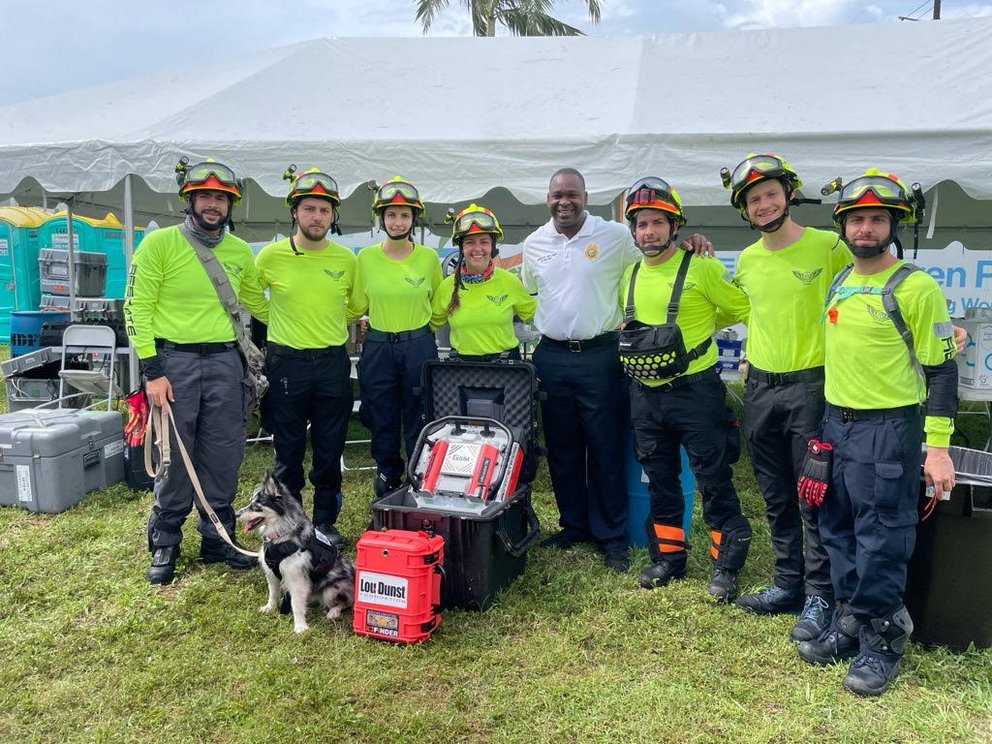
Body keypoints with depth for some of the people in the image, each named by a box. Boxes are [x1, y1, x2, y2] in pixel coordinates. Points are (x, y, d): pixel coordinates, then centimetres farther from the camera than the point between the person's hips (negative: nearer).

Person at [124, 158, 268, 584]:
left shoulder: (240, 251, 9)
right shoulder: (159, 243, -4)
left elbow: (257, 303, 25)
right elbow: (136, 308, -6)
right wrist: (152, 370, -12)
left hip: (224, 362, 4)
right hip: (173, 361, -4)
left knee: (223, 457, 7)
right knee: (174, 458, 2)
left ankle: (217, 540, 23)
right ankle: (164, 546, 19)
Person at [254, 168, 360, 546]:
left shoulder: (347, 259, 2)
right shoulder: (271, 255, -4)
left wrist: (331, 330, 9)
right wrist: (285, 324, 6)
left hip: (333, 363, 2)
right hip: (286, 363, -2)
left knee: (330, 451, 10)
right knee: (288, 452, 8)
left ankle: (325, 521, 25)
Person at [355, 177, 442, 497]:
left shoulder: (428, 257, -1)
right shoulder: (366, 257, -1)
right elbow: (358, 304, 9)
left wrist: (420, 325, 5)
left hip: (419, 347, -1)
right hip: (378, 348, 1)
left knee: (419, 425, 5)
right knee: (383, 425, 10)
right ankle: (386, 488, 26)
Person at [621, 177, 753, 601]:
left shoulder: (701, 268, -8)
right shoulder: (630, 276, 9)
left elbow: (744, 309, -1)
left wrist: (700, 324, 3)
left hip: (695, 392, -6)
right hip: (645, 395, 6)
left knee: (714, 483, 1)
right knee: (660, 482, 14)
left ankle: (725, 564, 14)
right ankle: (668, 557, 27)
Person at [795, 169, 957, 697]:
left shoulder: (917, 288, -9)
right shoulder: (838, 283, 10)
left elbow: (941, 370, -9)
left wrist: (938, 447, -13)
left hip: (888, 430, -6)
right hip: (835, 425, 7)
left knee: (880, 541, 0)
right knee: (838, 532, 13)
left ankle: (880, 643, 16)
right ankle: (849, 626, 29)